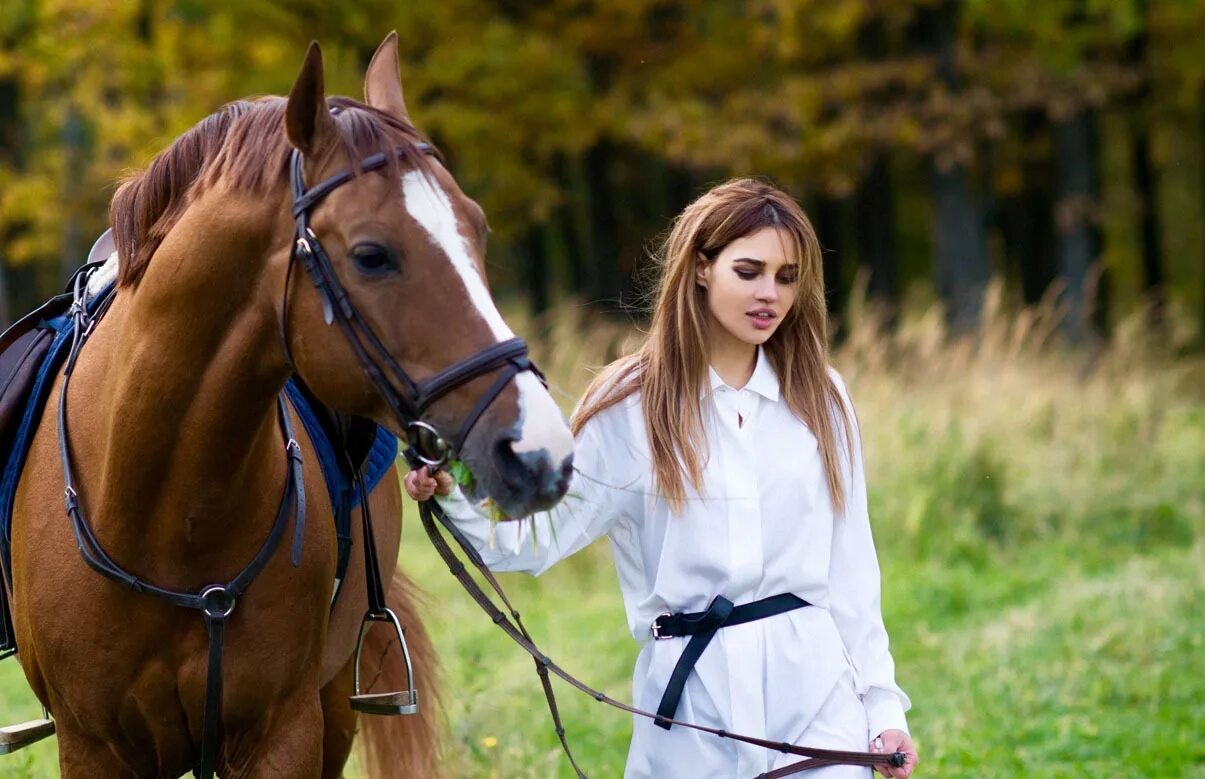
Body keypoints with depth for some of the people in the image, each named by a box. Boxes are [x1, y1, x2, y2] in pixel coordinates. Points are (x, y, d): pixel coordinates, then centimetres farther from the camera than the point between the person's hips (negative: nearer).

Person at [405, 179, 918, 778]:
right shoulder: (630, 406, 2)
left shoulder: (819, 400, 10)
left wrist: (883, 704, 6)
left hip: (815, 688, 1)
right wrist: (456, 496, -22)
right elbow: (537, 538, -4)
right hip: (689, 703, -1)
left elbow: (850, 569, 10)